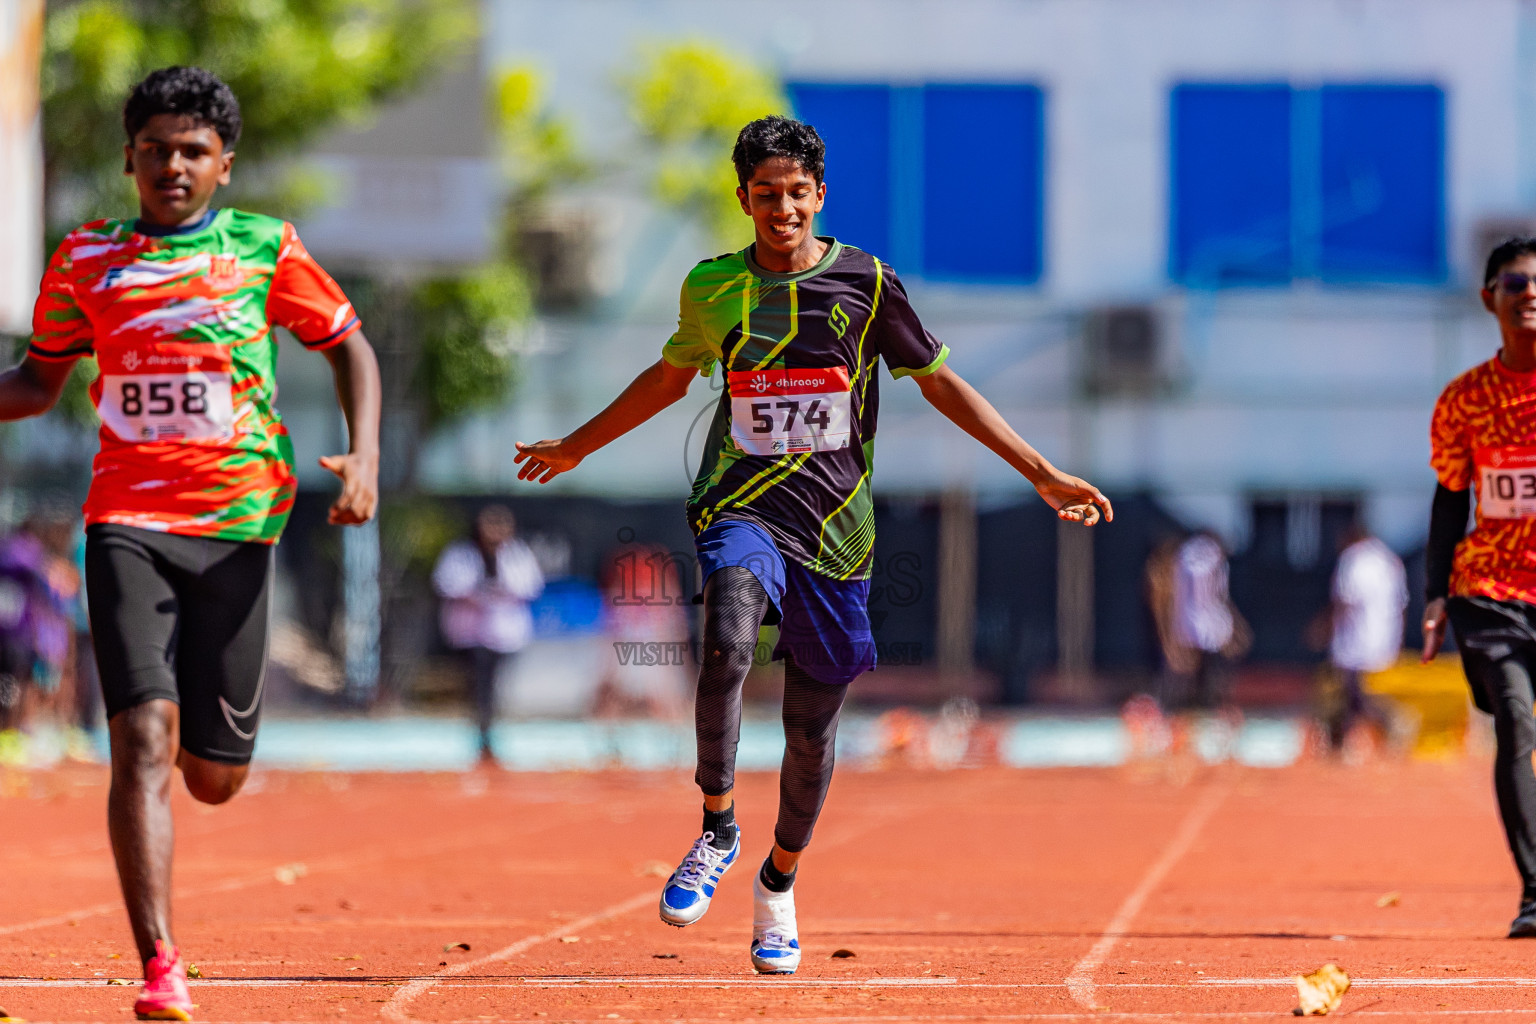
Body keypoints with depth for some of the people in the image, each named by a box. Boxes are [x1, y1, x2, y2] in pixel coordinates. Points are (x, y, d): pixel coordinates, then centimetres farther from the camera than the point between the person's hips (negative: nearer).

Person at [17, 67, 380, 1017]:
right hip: (128, 520, 0)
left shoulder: (263, 250, 4)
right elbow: (40, 380, 19)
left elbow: (349, 344, 15)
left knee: (215, 778, 5)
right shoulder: (85, 260, 8)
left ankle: (210, 716, 45)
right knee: (144, 741, -18)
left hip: (236, 523, 0)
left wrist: (366, 456, 0)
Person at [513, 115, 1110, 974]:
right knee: (726, 646, -31)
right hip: (742, 508, 0)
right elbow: (672, 374, 23)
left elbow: (940, 382, 8)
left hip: (833, 528, 0)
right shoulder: (713, 288, 3)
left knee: (814, 726, 5)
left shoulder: (867, 285, -1)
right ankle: (717, 830, -13)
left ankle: (779, 883, 29)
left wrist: (1043, 474, 6)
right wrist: (576, 447, 33)